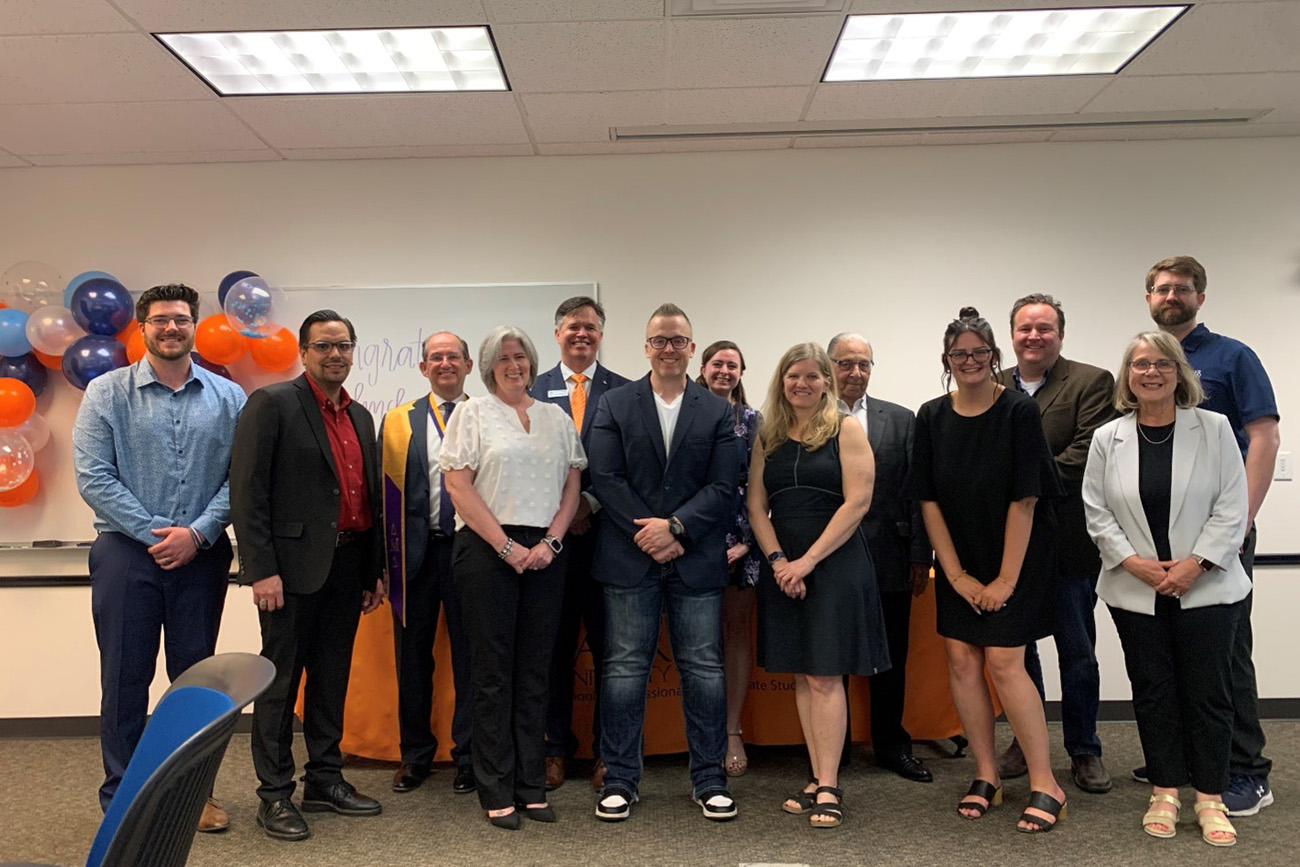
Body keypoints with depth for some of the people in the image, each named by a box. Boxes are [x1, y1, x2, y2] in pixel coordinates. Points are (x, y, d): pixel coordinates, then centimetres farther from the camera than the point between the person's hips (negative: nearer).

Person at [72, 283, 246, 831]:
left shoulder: (227, 397, 4)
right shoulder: (107, 392, 1)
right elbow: (93, 477, -6)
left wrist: (198, 532, -12)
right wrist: (155, 533, -11)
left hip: (202, 554, 1)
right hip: (127, 551, -1)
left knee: (196, 673, 9)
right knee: (125, 677, 5)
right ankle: (121, 798, 17)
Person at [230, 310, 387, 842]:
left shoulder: (360, 416, 15)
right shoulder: (272, 403, -6)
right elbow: (246, 490, -12)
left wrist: (376, 570, 14)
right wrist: (261, 570, -17)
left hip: (348, 566, 7)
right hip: (295, 566, -6)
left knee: (333, 678, 14)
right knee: (281, 679, 3)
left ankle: (325, 780, 26)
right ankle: (275, 795, 14)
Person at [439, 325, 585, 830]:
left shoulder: (557, 419, 15)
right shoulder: (473, 414, 4)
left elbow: (572, 487, 11)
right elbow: (459, 487, -5)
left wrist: (551, 542, -5)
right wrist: (507, 546, -11)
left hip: (545, 554, 3)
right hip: (488, 550, -3)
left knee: (535, 670, 7)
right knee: (492, 670, 1)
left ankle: (531, 787, 16)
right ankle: (496, 793, 11)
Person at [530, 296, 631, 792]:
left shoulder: (624, 393, 4)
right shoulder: (533, 390, 8)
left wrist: (590, 503, -12)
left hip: (605, 532, -1)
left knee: (608, 648, 5)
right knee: (554, 647, 9)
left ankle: (606, 751, 18)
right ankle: (556, 748, 22)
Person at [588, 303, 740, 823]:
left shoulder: (718, 412, 7)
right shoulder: (614, 406, 6)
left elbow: (723, 487, -1)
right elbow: (606, 479, -2)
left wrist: (674, 526, -13)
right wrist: (648, 535, -10)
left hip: (696, 561, 1)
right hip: (629, 560, 0)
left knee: (704, 668, 6)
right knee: (624, 668, 5)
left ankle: (709, 780, 19)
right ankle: (619, 781, 17)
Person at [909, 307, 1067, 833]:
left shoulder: (1019, 411, -10)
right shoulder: (931, 418, 1)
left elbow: (1025, 498, -13)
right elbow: (928, 499, 0)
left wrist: (1007, 578, -14)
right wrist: (957, 574, -5)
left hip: (1016, 560, -4)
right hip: (959, 565, 4)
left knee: (1003, 662, -9)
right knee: (962, 661, 2)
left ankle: (1045, 785, 5)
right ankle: (986, 778, 15)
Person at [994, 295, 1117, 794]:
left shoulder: (1091, 383, -2)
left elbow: (1086, 453, -14)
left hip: (1068, 542, -3)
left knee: (1078, 653, 8)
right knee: (1015, 649, 13)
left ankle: (1084, 750, 23)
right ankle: (1026, 741, 28)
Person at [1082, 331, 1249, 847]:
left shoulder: (1213, 429, -1)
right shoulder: (1107, 439, 4)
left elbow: (1231, 507, -4)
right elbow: (1096, 511, 2)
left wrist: (1195, 564, -12)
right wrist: (1134, 562, -9)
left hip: (1205, 587, -1)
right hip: (1136, 591, 2)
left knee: (1208, 692, 4)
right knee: (1153, 691, 9)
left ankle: (1210, 799, 18)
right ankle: (1165, 793, 21)